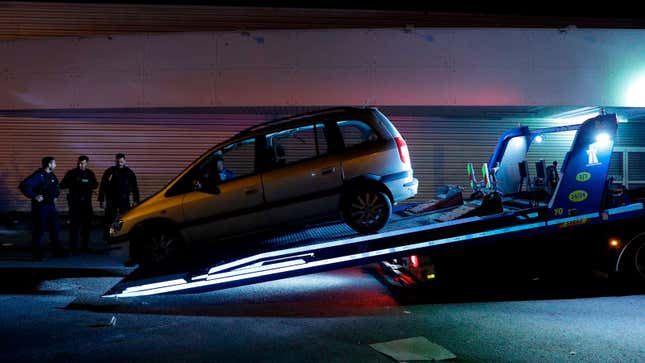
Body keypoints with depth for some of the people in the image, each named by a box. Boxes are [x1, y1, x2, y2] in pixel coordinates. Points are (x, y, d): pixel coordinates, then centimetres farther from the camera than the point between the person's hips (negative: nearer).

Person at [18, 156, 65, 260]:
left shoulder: (52, 176, 10)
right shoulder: (38, 175, -16)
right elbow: (23, 186, -28)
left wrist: (55, 196, 16)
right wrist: (34, 196, -25)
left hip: (51, 206, 8)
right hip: (40, 206, -8)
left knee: (55, 228, 12)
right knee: (39, 230, -2)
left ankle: (57, 251, 23)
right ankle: (37, 254, 7)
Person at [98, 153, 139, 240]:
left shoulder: (129, 173, 5)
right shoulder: (109, 171, 1)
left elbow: (134, 188, 7)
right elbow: (102, 186, 3)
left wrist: (136, 201, 1)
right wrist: (101, 200, -2)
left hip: (124, 201, 1)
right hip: (111, 201, -1)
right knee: (109, 220, 0)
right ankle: (107, 237, 8)